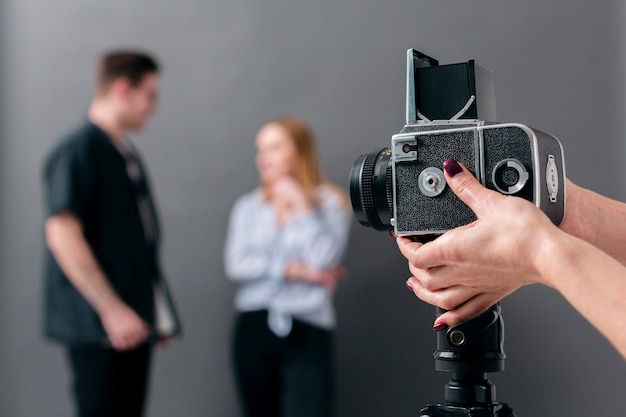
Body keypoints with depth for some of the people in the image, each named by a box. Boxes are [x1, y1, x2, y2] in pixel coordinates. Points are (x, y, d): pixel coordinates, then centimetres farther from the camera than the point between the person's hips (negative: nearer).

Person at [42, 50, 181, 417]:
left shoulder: (127, 154, 15)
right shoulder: (77, 151, -10)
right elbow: (62, 235, -19)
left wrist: (159, 314, 16)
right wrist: (111, 309, -22)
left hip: (135, 322, 8)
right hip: (97, 328, -8)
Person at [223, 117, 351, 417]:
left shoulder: (330, 202, 3)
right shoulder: (247, 207, 10)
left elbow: (324, 261, -12)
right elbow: (236, 265, -4)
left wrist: (302, 206, -9)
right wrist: (294, 270, -10)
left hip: (307, 332, -3)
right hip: (254, 329, 3)